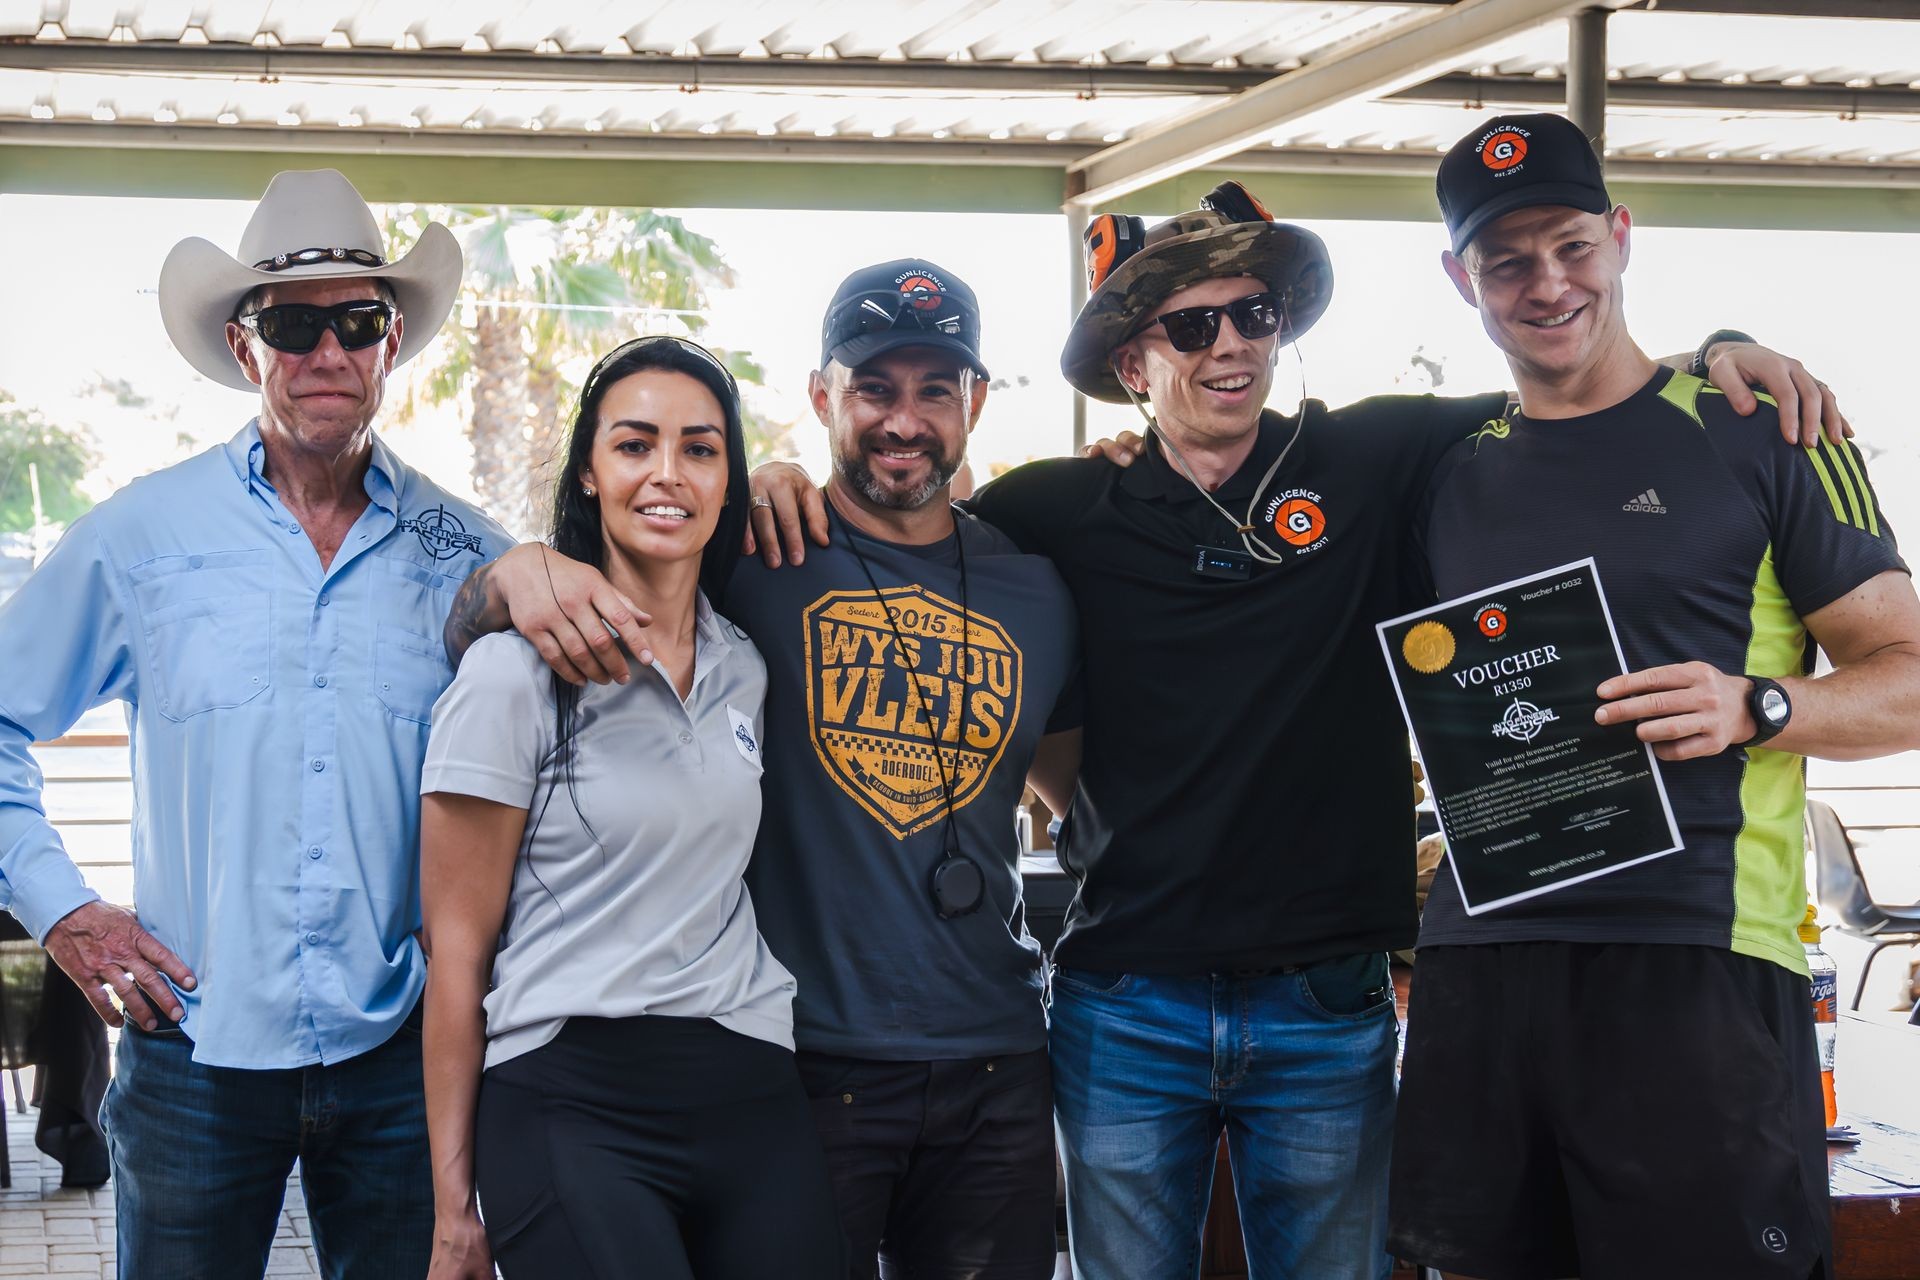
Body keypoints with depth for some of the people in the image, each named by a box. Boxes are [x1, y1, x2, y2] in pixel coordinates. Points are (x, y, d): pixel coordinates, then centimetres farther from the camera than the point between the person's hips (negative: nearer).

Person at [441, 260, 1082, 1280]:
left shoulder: (1031, 591, 7)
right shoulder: (748, 558, -4)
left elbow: (1086, 786, 22)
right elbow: (464, 637, -5)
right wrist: (520, 572, -28)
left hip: (994, 1069, 4)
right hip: (803, 1060, -4)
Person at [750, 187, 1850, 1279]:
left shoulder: (1375, 464, 1)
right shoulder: (1068, 513, 2)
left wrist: (1716, 355, -4)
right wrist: (791, 480, -5)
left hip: (1330, 1007, 0)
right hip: (1128, 1012, 0)